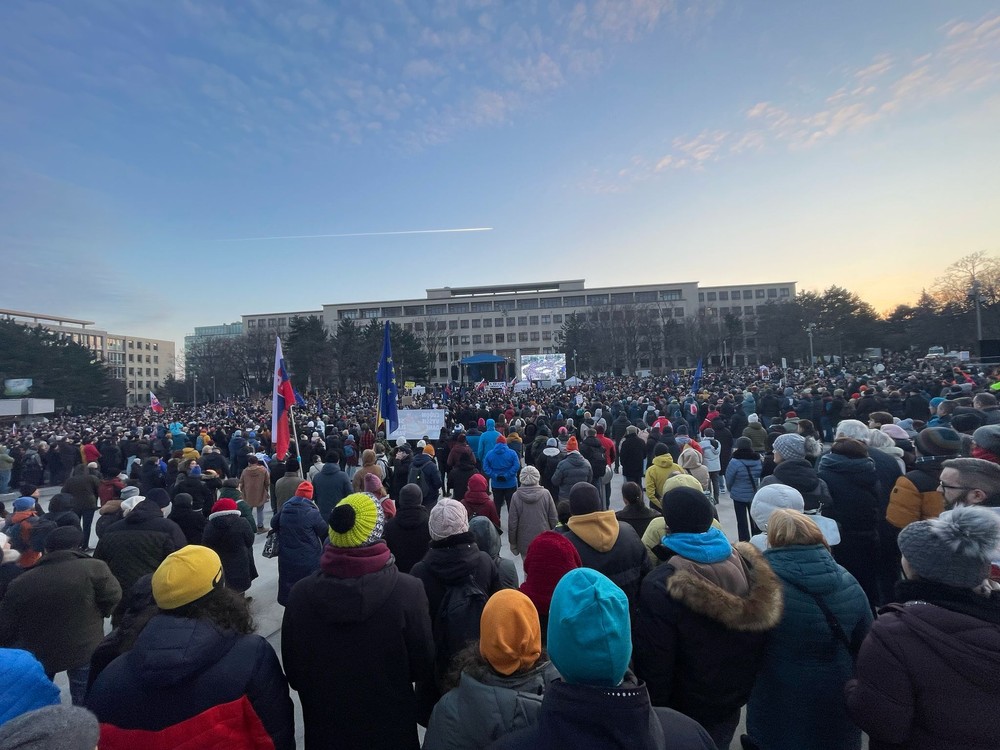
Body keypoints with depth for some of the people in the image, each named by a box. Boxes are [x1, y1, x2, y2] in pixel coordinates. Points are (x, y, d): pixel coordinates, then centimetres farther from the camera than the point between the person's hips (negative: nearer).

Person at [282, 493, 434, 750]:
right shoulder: (407, 590, -27)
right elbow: (424, 667, -13)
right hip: (391, 728, -2)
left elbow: (293, 672, -3)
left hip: (324, 729, 2)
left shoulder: (301, 593, -17)